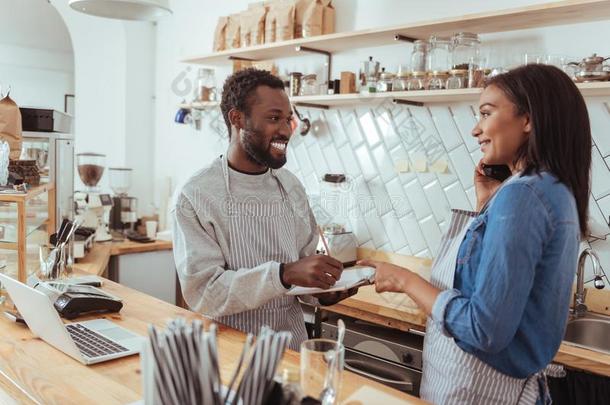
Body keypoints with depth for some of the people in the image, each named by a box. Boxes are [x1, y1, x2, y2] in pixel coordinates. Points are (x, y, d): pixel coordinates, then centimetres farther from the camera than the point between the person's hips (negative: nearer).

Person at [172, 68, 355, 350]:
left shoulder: (291, 186, 6)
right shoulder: (196, 196, -12)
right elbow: (202, 292, -17)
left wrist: (323, 292, -5)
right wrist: (284, 274, -27)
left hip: (293, 341, 4)